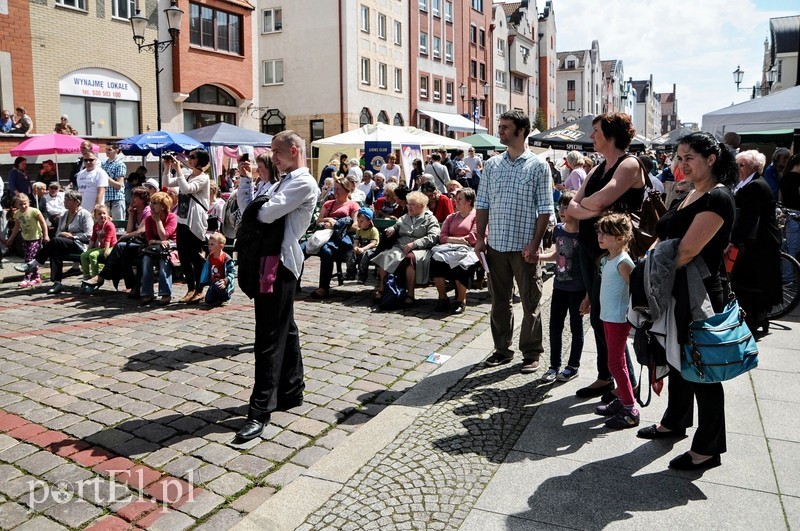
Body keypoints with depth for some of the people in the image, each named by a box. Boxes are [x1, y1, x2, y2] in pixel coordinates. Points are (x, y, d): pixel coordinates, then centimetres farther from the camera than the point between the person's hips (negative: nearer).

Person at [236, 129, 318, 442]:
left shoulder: (304, 183, -11)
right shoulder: (284, 182, 19)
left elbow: (266, 213, -22)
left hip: (280, 263, -10)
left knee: (269, 336, -9)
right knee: (284, 330, 16)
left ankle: (260, 411, -4)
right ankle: (291, 391, 28)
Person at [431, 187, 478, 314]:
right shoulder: (451, 217, 27)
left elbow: (473, 237, -6)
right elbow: (442, 236, 13)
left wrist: (452, 239, 0)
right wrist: (457, 240, -6)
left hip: (468, 249, -4)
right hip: (450, 248, 5)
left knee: (460, 263, -38)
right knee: (436, 259, -28)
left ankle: (461, 300, -20)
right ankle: (442, 298, -18)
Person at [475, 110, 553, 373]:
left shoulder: (538, 166, -3)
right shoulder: (491, 165, 8)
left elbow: (545, 210, -5)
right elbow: (482, 205, 10)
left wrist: (535, 244, -13)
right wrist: (480, 238, 2)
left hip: (524, 247, -4)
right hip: (496, 245, 4)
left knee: (530, 302, 6)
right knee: (499, 300, 13)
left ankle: (531, 352, 19)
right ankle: (502, 348, 27)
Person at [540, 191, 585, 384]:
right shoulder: (558, 229, 3)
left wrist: (589, 292, -16)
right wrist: (538, 256, 0)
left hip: (577, 289, -6)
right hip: (559, 286, 6)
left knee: (576, 327, 10)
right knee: (555, 326, 10)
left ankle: (573, 366, 23)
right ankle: (554, 365, 23)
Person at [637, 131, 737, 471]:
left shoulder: (717, 198, -18)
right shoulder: (691, 194, 12)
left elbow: (687, 251, -24)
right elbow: (666, 239, 14)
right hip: (678, 294, 9)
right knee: (678, 360, 21)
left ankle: (707, 448, 18)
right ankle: (674, 422, 40)